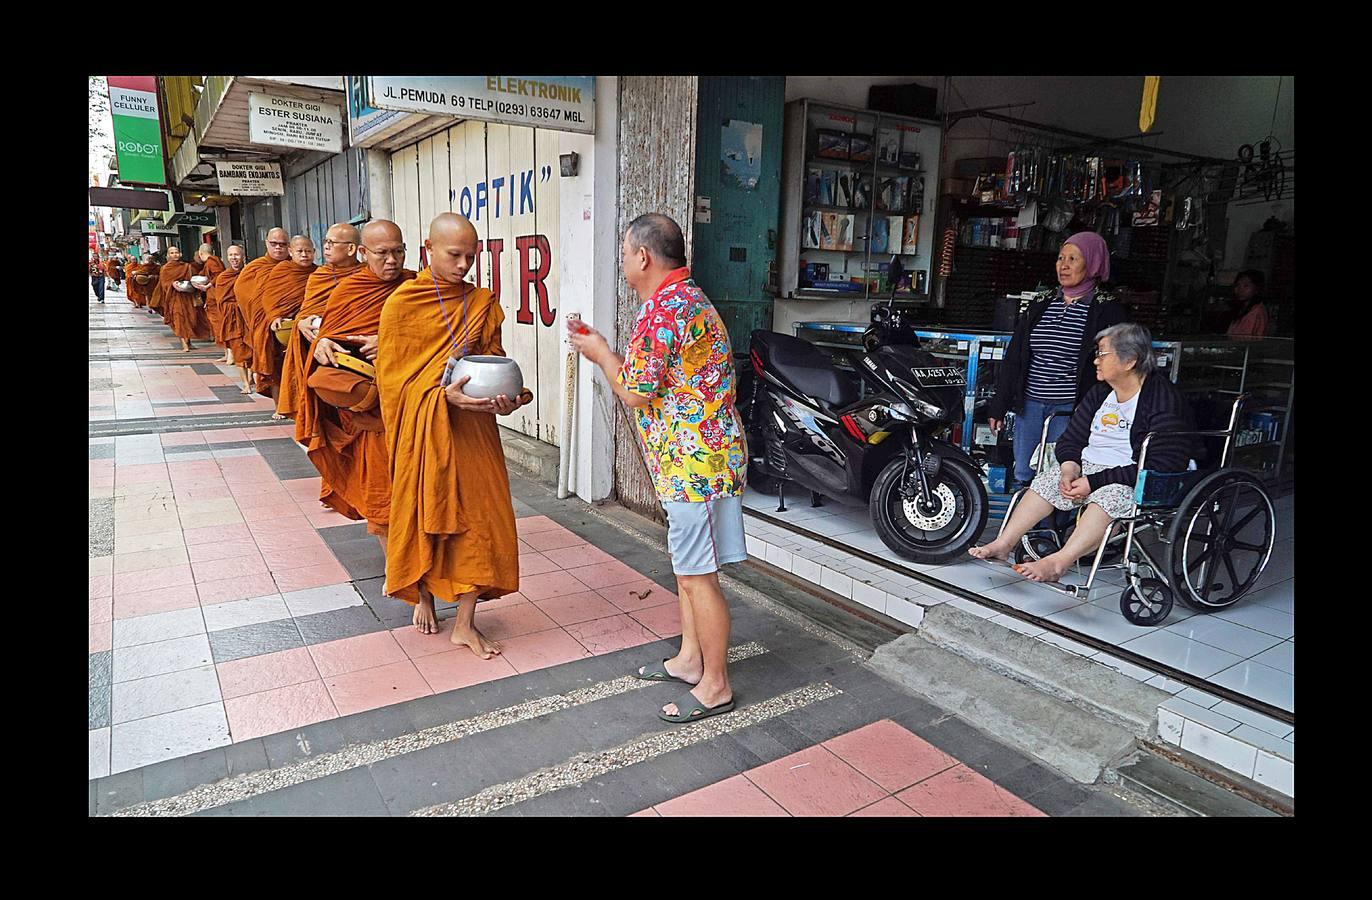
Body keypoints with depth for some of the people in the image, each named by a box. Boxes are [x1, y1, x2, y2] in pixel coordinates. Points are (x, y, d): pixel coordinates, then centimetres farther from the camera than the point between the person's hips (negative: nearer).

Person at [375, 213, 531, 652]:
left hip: (472, 427, 3)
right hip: (422, 428, -3)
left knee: (479, 515, 0)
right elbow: (393, 377, -8)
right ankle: (423, 597, 37)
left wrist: (506, 398, -12)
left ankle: (465, 623, 12)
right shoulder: (402, 303, -6)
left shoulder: (483, 303, 5)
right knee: (423, 513, 11)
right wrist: (443, 394, -23)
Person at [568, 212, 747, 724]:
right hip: (694, 456, 11)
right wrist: (603, 349, 17)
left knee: (697, 574, 0)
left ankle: (715, 686, 13)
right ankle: (690, 659, 34)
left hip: (693, 461, -11)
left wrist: (600, 353, 2)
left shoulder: (662, 306, -18)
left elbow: (636, 394, -15)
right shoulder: (687, 297, 15)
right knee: (687, 565, 20)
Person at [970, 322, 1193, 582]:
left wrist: (1093, 481, -24)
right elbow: (1071, 439, 13)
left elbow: (1157, 468, -21)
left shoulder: (1163, 399, -14)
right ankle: (1003, 544, -17)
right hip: (1089, 466, 7)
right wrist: (1070, 469, -11)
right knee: (1046, 480, -14)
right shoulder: (1099, 393, 10)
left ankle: (1058, 562, -46)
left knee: (1109, 495, -36)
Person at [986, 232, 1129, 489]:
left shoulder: (1107, 310, -2)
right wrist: (999, 404, 10)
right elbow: (1013, 357, 13)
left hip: (1071, 408, -5)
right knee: (1023, 476, 8)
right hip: (1030, 402, 5)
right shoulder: (1041, 304, 13)